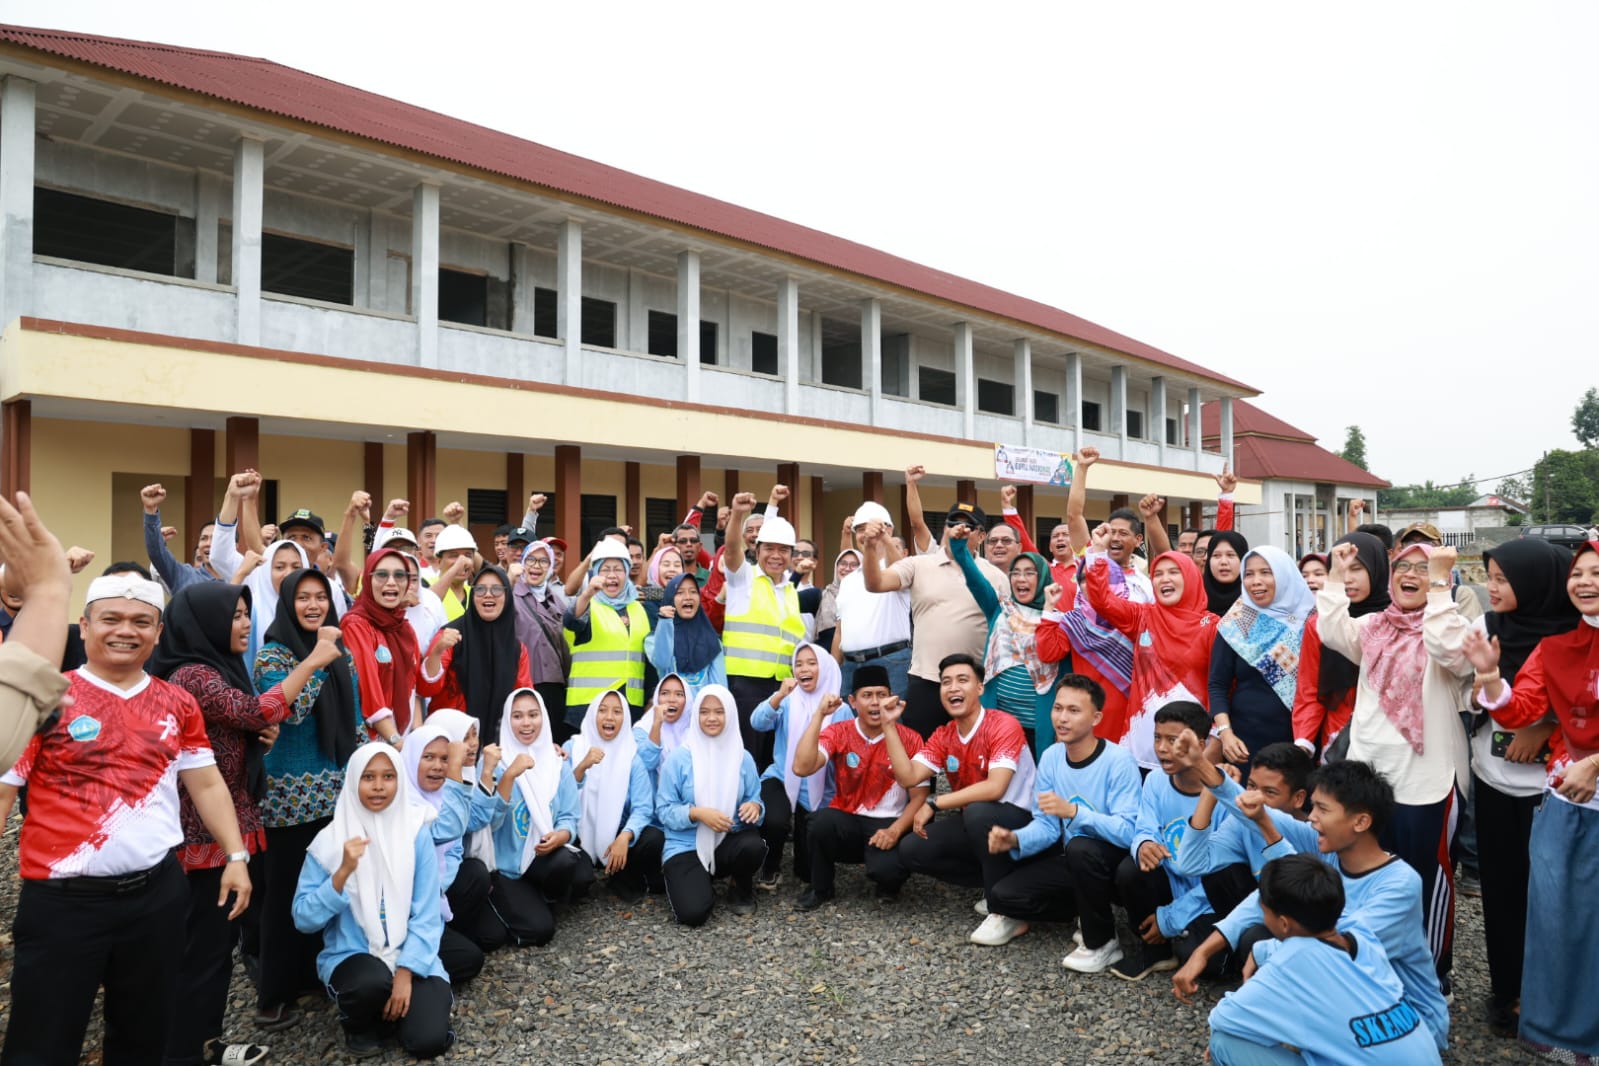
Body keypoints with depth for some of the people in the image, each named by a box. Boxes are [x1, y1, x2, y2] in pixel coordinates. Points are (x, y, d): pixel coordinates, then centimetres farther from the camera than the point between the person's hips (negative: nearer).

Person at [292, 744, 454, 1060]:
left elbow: (426, 915, -6)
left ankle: (392, 1007, 14)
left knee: (429, 1040, -19)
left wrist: (405, 972, -16)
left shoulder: (416, 834, -6)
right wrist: (343, 872, -24)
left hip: (410, 955, 1)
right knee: (372, 982, -35)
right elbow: (303, 919, -11)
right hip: (352, 954, -1)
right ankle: (359, 1023, 1)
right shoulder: (330, 840, -7)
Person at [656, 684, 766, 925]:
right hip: (686, 847, -2)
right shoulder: (678, 759, -7)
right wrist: (697, 813, -23)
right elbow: (664, 809, -6)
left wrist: (754, 806, -20)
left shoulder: (743, 758, 1)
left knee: (753, 844, -33)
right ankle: (699, 881, 13)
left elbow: (755, 799, 5)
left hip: (728, 842, 2)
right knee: (693, 913, -26)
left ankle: (741, 890, 3)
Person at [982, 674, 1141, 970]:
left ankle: (1102, 943, -13)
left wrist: (1073, 811, -40)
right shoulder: (1051, 757, -3)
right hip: (1070, 859, 6)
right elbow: (1046, 824, -1)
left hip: (1114, 859, -6)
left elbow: (1127, 831, -29)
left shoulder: (1119, 761, -21)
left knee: (1080, 847, -38)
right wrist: (1015, 839, -21)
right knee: (1003, 896, -9)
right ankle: (1088, 911, 11)